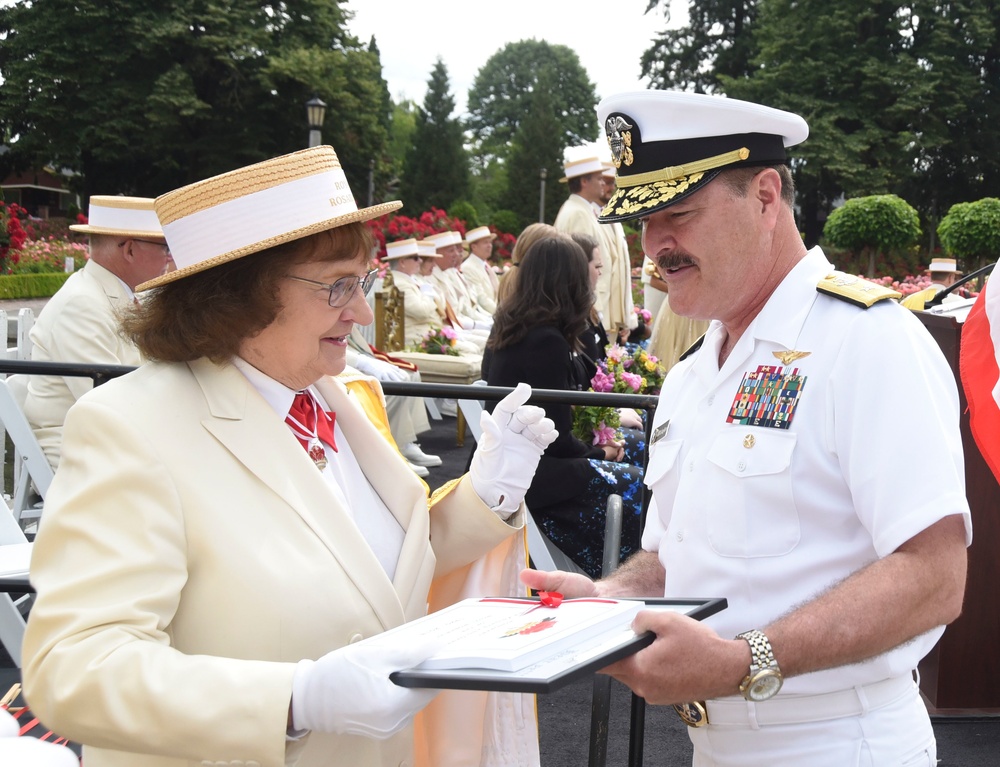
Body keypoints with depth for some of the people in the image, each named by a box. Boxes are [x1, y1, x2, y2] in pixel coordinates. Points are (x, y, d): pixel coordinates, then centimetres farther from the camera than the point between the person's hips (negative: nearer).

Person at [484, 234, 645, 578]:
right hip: (531, 478, -10)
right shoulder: (546, 341, -22)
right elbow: (556, 439, -18)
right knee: (637, 486, -5)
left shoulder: (506, 327, 5)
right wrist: (598, 453, -2)